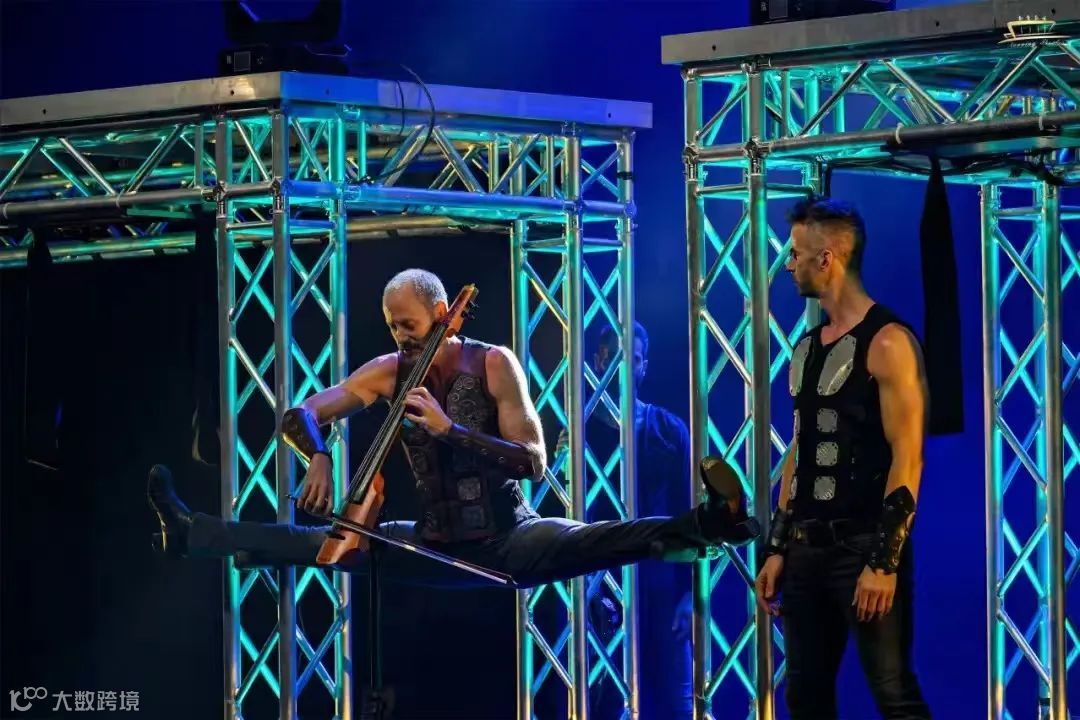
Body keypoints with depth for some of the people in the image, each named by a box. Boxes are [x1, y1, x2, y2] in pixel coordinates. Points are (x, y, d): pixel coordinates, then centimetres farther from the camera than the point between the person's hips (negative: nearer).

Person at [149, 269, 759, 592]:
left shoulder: (494, 364, -11)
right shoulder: (389, 373, 1)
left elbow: (533, 462, -18)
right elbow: (301, 415, 5)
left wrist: (450, 430, -25)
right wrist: (320, 457, -18)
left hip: (509, 541, -5)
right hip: (436, 547, 5)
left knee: (590, 542, -35)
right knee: (315, 541, -4)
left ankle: (707, 523, -53)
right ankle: (189, 533, 6)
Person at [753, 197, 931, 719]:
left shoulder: (886, 342, -10)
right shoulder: (807, 347, 15)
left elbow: (907, 458, -15)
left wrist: (885, 560, -19)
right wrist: (777, 548, 14)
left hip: (864, 548, -8)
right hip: (807, 548, 8)